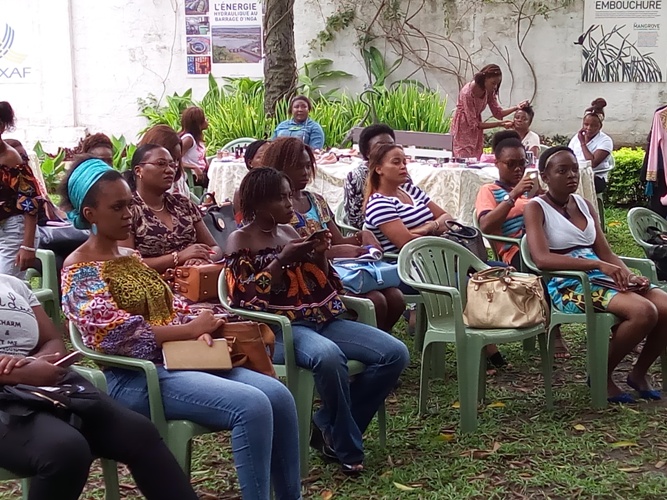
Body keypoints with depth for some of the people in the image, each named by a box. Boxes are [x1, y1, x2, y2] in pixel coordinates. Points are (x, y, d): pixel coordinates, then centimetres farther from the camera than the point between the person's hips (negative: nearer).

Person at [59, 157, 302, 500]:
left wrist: (200, 329, -7)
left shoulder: (132, 258, 19)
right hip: (135, 375, -8)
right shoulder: (80, 270, -6)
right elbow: (116, 333, -17)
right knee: (251, 405, -27)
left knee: (278, 395, -11)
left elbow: (171, 308, 16)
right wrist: (190, 329, -15)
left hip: (179, 358, 8)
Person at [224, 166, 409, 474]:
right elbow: (243, 298, -12)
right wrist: (283, 260, -15)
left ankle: (329, 426, -2)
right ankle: (347, 447, -16)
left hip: (322, 320, 7)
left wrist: (320, 255, -1)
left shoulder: (291, 232, 18)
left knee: (395, 353, -11)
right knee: (328, 355, -40)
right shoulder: (240, 241, 1)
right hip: (277, 329, -7)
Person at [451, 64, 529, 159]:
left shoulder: (488, 91, -7)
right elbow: (473, 124, -24)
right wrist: (500, 124, -25)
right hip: (463, 130, -6)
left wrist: (516, 107, -17)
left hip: (476, 133, 6)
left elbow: (498, 113, -1)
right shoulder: (467, 93, -28)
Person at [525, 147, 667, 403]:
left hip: (602, 277, 7)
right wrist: (599, 265, -27)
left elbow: (606, 252, 12)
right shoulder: (536, 208, -3)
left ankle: (639, 372, 10)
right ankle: (602, 375, -6)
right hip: (567, 285, -7)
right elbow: (542, 259, -20)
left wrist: (630, 276, -9)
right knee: (644, 311, -28)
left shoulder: (583, 204, 17)